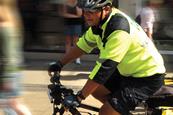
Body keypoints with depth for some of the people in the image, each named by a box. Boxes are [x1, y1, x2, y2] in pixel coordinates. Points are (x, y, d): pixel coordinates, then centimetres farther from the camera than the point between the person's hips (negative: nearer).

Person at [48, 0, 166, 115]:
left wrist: (79, 97, -29)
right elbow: (83, 45, 13)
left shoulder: (118, 29, -29)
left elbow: (105, 66, -31)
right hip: (129, 71, 9)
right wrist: (59, 64, 10)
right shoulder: (100, 22, -2)